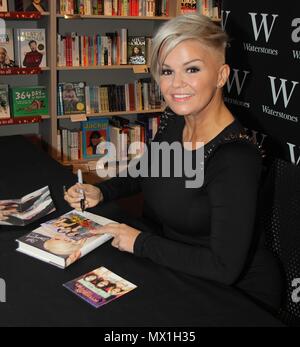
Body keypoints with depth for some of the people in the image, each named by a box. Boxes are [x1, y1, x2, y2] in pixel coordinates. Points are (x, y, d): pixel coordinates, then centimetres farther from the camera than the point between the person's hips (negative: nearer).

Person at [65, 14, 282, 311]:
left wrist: (140, 243, -21)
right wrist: (101, 192, -3)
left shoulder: (236, 160, -31)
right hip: (174, 274, 6)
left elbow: (224, 268, -31)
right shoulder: (173, 120, -7)